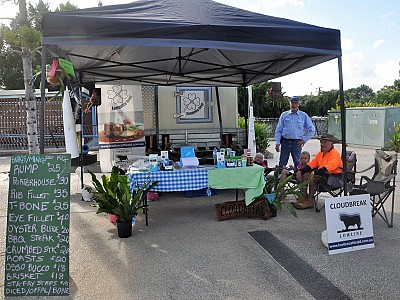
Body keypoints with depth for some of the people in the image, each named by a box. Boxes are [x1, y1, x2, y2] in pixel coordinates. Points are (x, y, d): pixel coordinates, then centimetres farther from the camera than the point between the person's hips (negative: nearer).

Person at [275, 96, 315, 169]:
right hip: (285, 142, 1)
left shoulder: (304, 116, 7)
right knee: (282, 163, 0)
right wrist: (277, 143, -2)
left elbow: (312, 130, 10)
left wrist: (305, 140, 2)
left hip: (297, 143, -1)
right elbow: (278, 130, 7)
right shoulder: (284, 115, 8)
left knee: (297, 163, 2)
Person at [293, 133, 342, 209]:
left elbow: (328, 168, -28)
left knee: (313, 177, -27)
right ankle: (304, 198, -2)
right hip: (323, 175, 9)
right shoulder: (321, 153, 14)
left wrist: (315, 173, -39)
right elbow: (312, 164, 9)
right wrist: (300, 171, -7)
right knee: (304, 174, -6)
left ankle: (310, 201, -16)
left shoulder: (335, 153, -12)